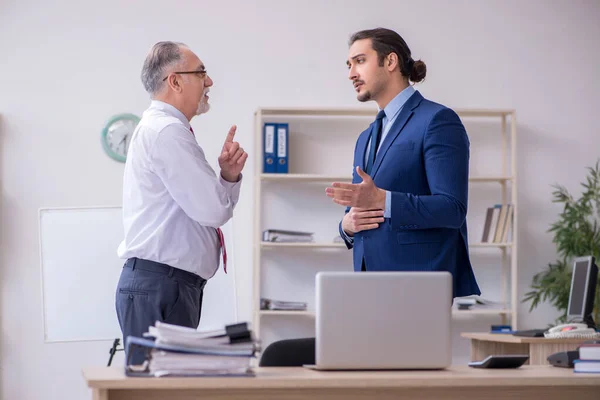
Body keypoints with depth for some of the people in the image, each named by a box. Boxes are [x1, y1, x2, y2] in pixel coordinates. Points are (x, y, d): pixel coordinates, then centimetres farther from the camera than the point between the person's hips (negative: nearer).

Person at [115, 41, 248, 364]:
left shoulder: (161, 128, 20)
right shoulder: (166, 131, -12)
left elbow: (209, 207, 22)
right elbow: (213, 211, -17)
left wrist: (229, 175, 2)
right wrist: (229, 177, 5)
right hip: (159, 284, -10)